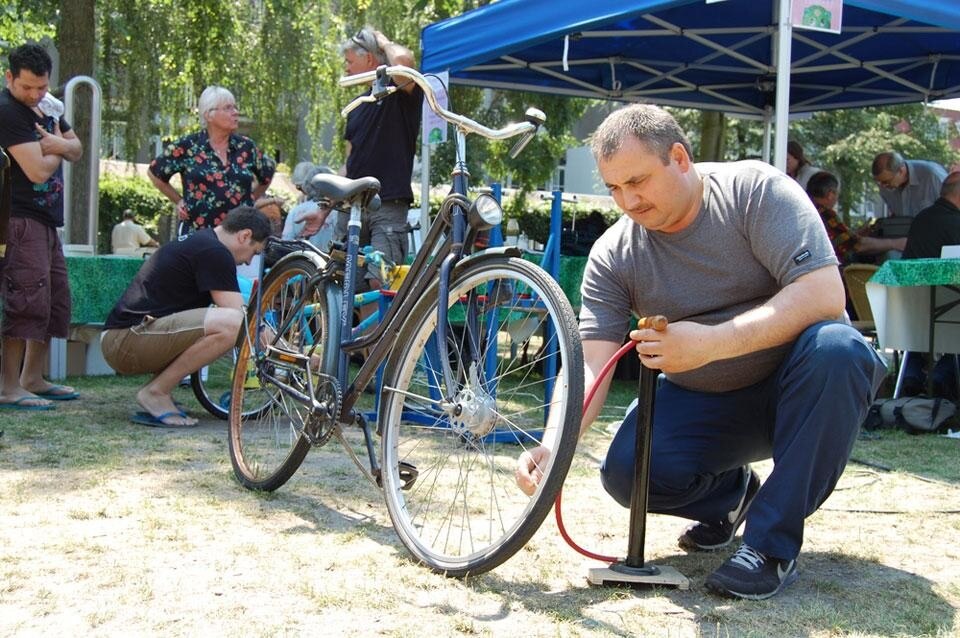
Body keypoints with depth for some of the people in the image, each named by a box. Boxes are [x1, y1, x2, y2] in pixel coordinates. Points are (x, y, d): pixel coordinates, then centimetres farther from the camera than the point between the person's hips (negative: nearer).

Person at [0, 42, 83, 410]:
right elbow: (37, 170, -20)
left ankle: (32, 378, 22)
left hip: (46, 221, 10)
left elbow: (77, 151, 16)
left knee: (56, 301, 13)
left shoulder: (44, 108, 15)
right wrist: (57, 149, 1)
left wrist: (59, 144, -7)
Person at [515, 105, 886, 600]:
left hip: (790, 388, -2)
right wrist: (552, 447, -34)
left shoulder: (756, 189, -18)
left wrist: (711, 342, -37)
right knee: (626, 470, -24)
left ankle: (772, 544, -24)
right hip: (702, 404, 3)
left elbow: (824, 294, -28)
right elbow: (589, 364, -15)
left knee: (833, 347, -35)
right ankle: (730, 495, 11)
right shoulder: (613, 256, -9)